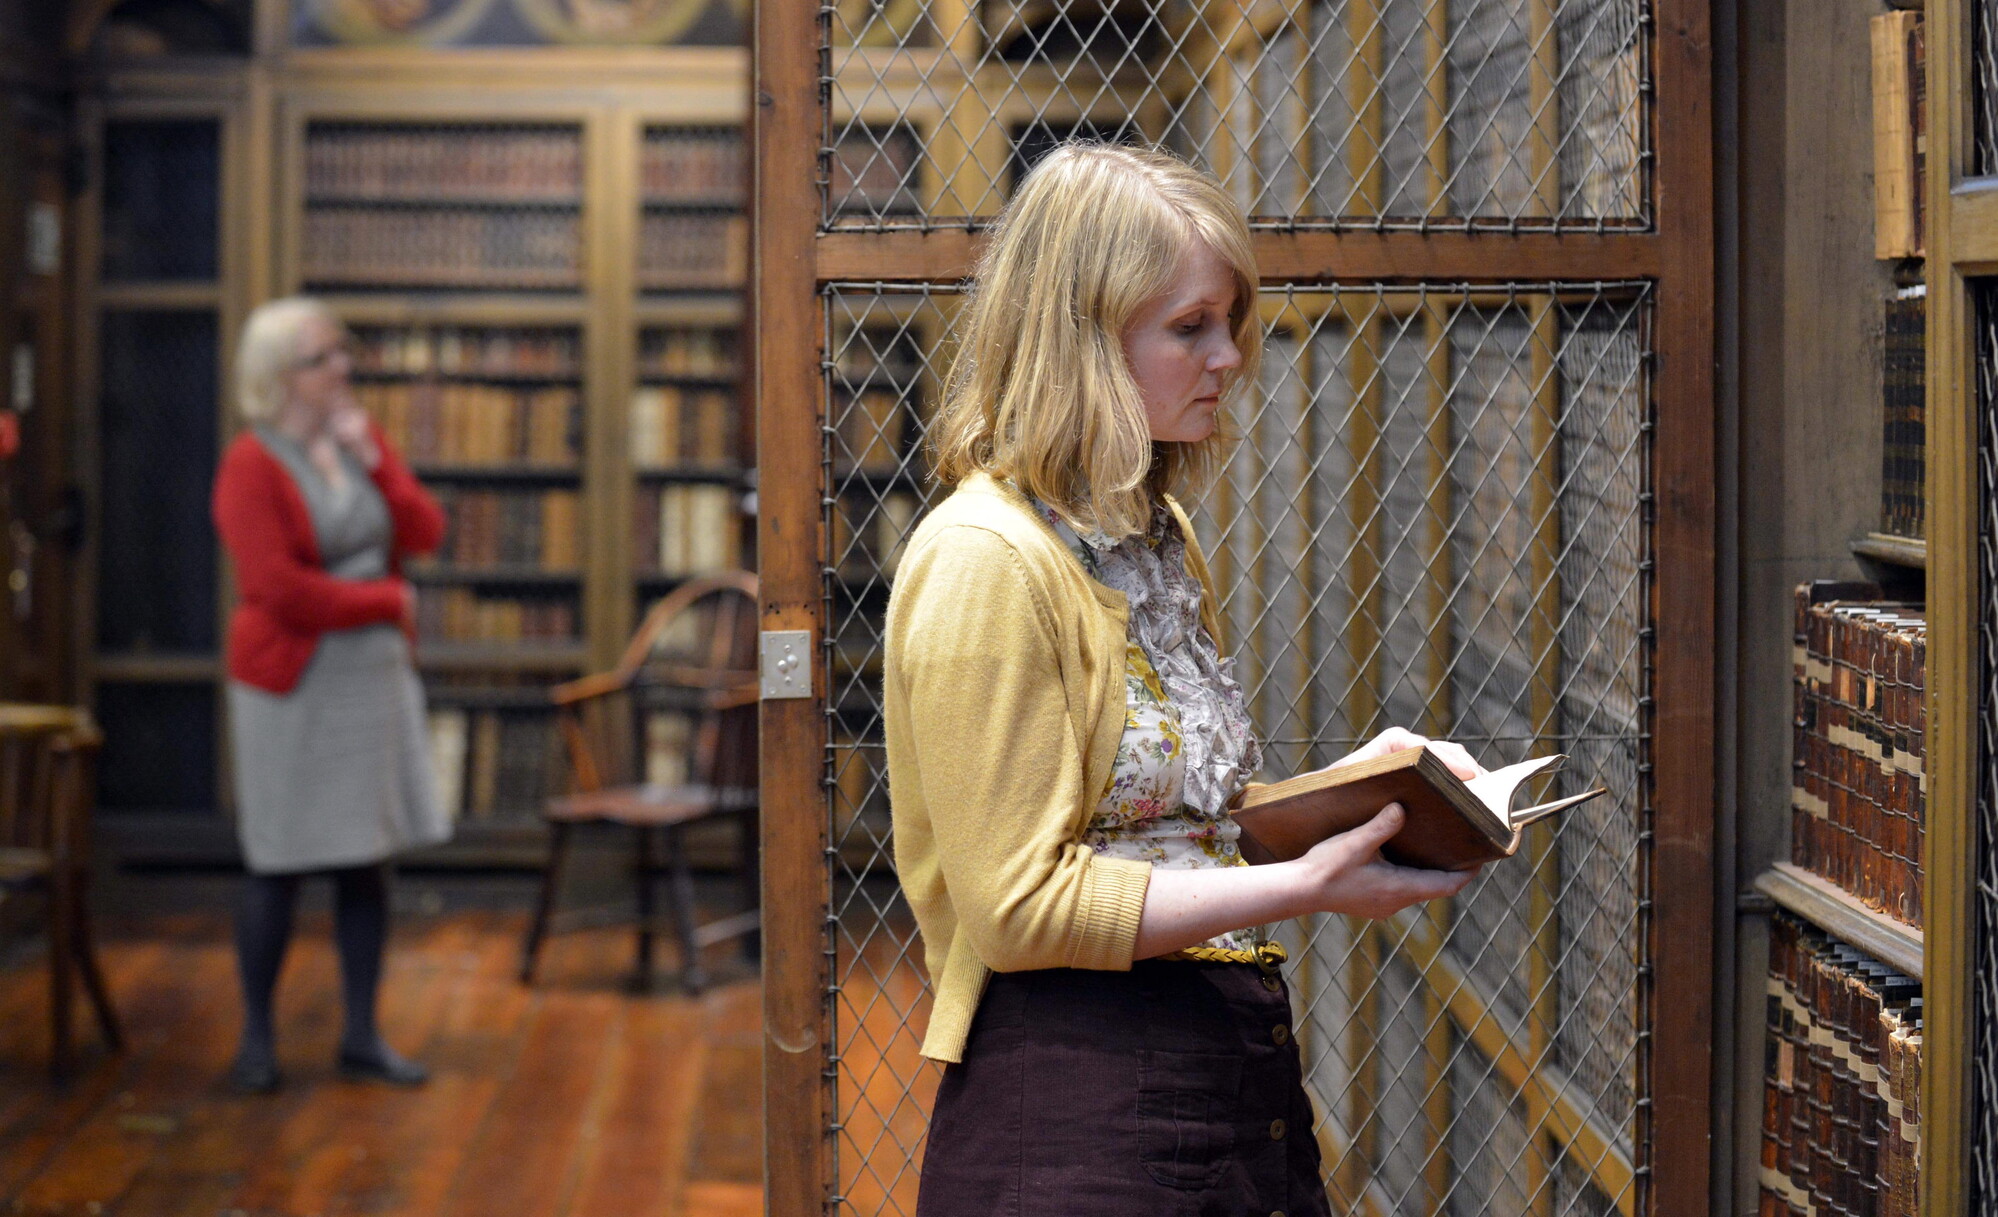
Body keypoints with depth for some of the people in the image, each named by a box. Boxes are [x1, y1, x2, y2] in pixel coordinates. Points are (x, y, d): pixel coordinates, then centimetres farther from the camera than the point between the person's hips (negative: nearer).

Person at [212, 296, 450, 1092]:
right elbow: (282, 591, -20)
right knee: (279, 865, 1)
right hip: (293, 684, -6)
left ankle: (362, 1037, 17)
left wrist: (373, 462, -10)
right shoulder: (251, 467, -12)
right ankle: (257, 1040, 14)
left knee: (369, 858, 8)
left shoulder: (360, 438, 8)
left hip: (376, 674, 6)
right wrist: (387, 600, -10)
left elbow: (426, 534, 4)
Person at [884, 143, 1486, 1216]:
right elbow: (1019, 906, -19)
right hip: (1079, 1099, -8)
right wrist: (1302, 886, -20)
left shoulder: (1159, 535, 14)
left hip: (1238, 1069, 9)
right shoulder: (983, 559, -16)